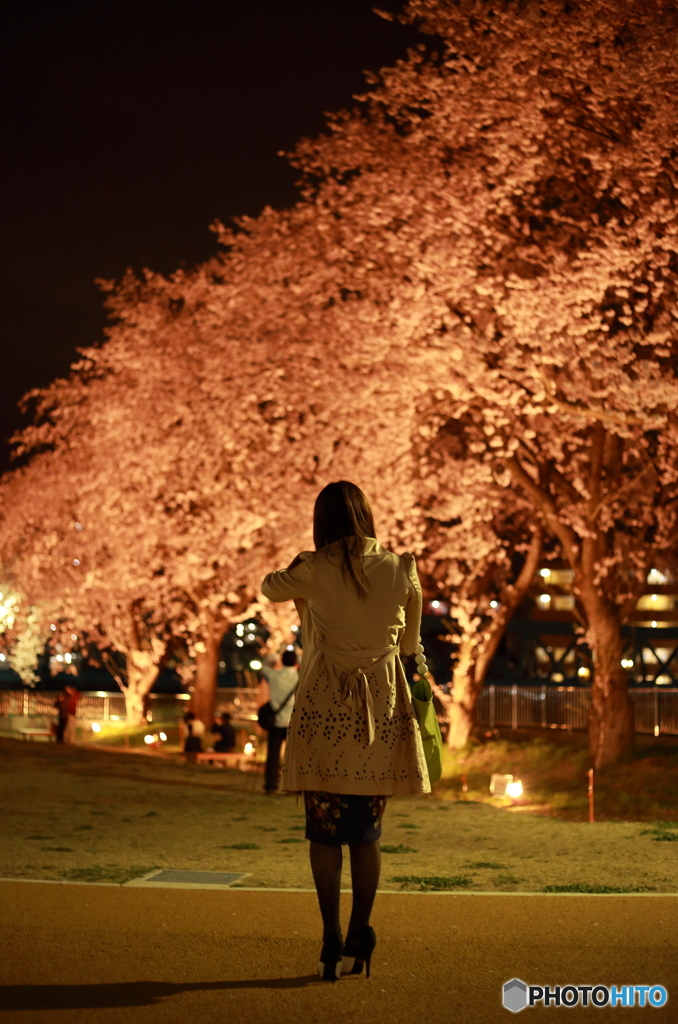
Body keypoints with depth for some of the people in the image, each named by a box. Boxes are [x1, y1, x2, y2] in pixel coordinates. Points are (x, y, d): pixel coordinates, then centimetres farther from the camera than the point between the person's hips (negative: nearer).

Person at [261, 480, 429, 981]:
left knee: (325, 830, 5)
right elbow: (410, 643, 10)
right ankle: (359, 941, 10)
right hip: (382, 711, 2)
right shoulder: (402, 569, 0)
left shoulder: (315, 570, -6)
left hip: (326, 709, -2)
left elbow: (269, 587, 15)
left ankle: (332, 944, 1)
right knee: (367, 831, 12)